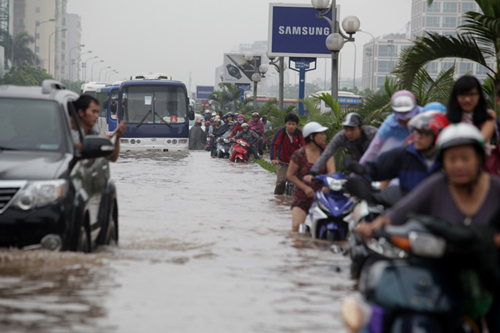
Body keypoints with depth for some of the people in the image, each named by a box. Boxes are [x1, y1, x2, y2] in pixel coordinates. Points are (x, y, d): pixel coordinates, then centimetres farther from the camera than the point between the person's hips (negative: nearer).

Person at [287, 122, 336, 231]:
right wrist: (305, 187, -12)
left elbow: (331, 171, -11)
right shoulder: (299, 155, -7)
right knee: (296, 227, -17)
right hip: (302, 197, -2)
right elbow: (290, 174, -1)